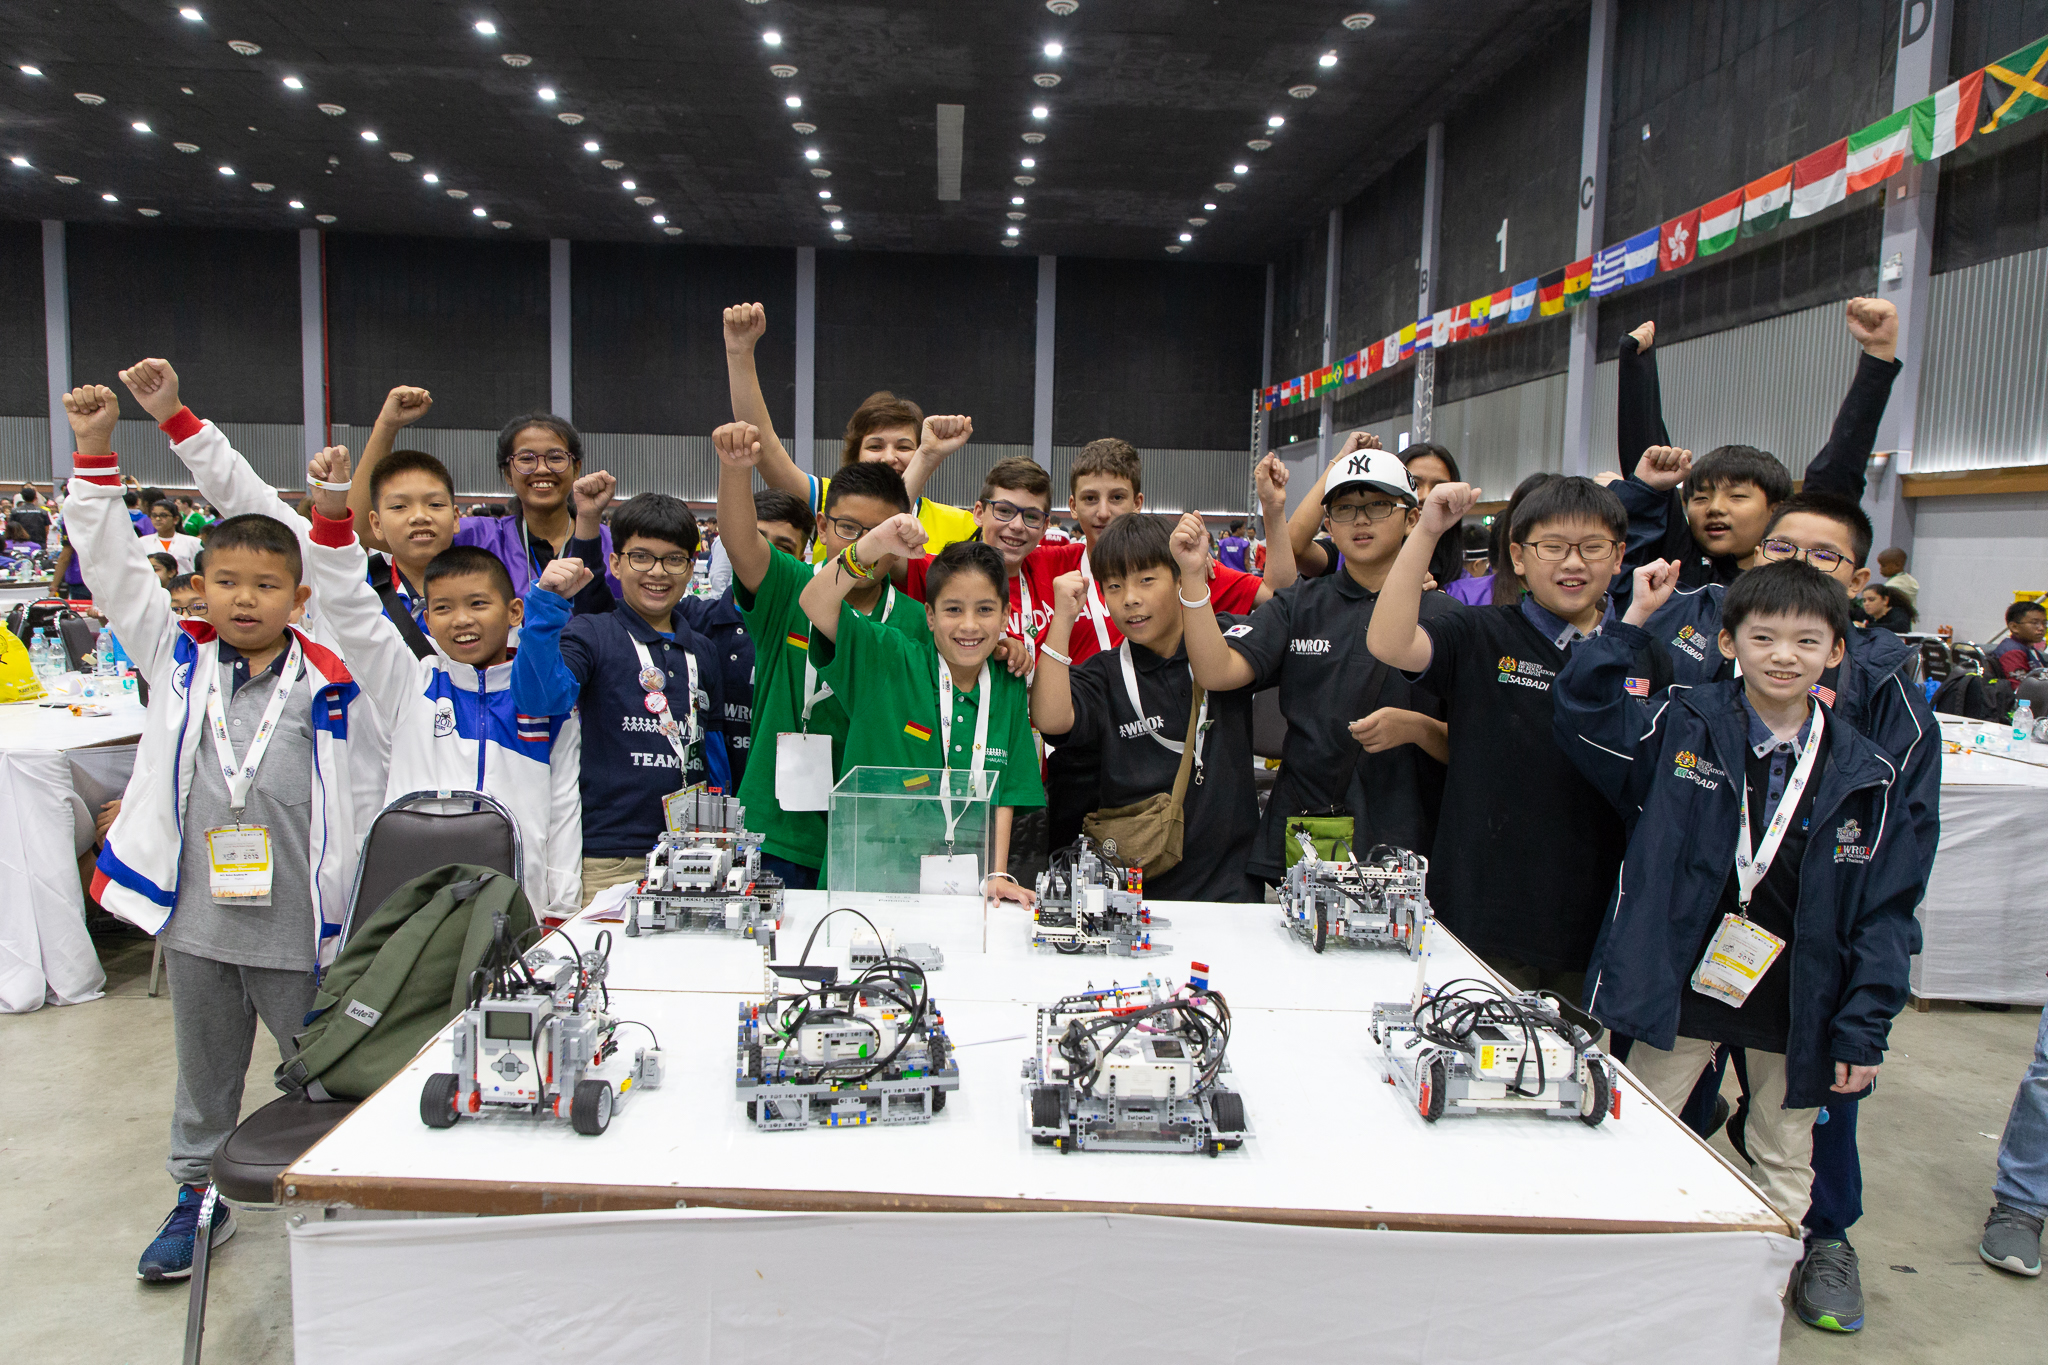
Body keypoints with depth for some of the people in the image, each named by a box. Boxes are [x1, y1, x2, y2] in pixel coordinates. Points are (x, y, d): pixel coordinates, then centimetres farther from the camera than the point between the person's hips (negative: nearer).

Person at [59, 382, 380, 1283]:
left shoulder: (332, 688, -7)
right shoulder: (177, 660, 1)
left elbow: (366, 801, -3)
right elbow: (110, 564, 0)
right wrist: (94, 452, -5)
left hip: (301, 926, -3)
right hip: (195, 920, 3)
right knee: (205, 1073, 21)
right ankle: (199, 1195, 40)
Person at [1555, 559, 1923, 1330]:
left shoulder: (1865, 776, -3)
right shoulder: (1680, 729, -6)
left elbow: (1887, 910, -1)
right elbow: (1583, 716, -10)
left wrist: (1864, 1029, -6)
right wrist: (1634, 623, -17)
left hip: (1795, 1002, 2)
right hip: (1681, 987, -1)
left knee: (1784, 1163, 19)